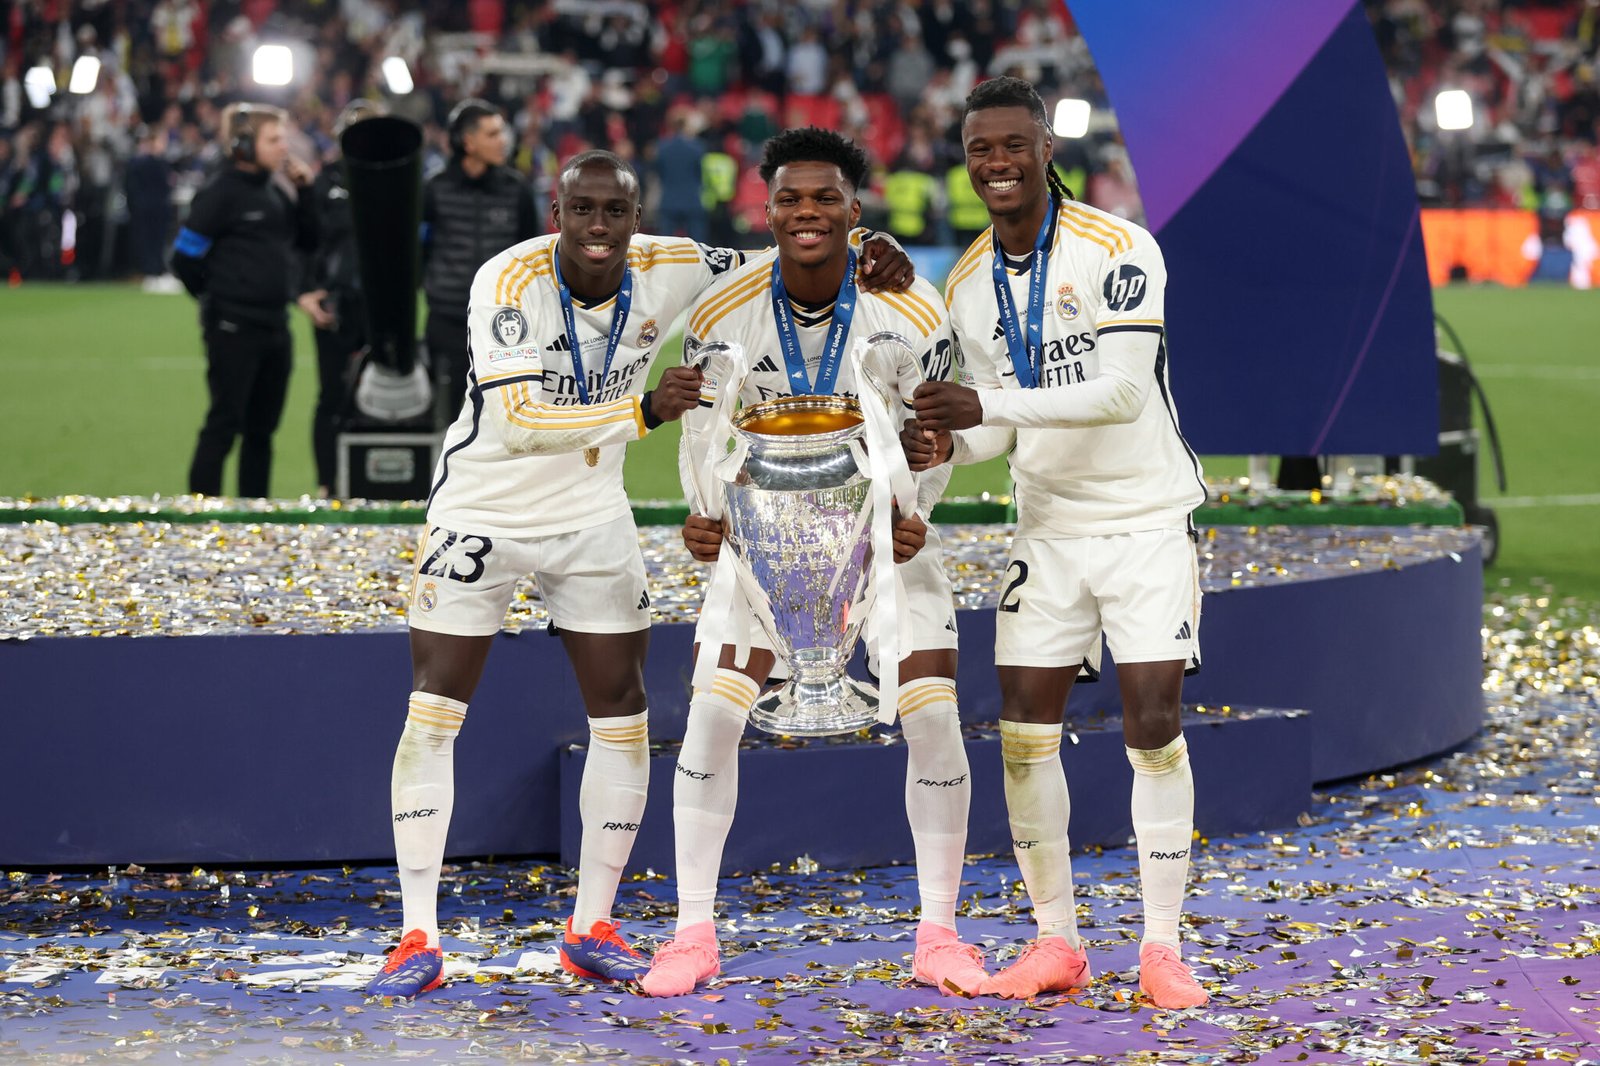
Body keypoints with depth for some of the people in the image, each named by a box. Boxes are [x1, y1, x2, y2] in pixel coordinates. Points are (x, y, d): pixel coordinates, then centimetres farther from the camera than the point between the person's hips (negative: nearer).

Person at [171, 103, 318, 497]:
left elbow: (309, 240, 16)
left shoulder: (272, 193, 12)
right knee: (225, 423, -6)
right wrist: (216, 298, 1)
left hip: (274, 327, 8)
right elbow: (185, 258, -11)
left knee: (262, 427, 12)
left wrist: (304, 190, 6)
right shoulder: (221, 192, -11)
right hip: (233, 328, -8)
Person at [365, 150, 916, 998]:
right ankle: (418, 940, -1)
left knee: (622, 715, 3)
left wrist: (863, 263, -17)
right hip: (483, 509, -4)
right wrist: (643, 411, -44)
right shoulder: (510, 280, -25)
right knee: (433, 713, -6)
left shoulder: (664, 269, -12)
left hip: (590, 517, 4)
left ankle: (591, 930, 15)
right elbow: (516, 420, -35)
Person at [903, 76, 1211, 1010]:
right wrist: (946, 444, -11)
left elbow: (1124, 392, -24)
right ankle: (1057, 942, 10)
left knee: (1154, 728, -8)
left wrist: (991, 406, -31)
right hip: (1048, 529, 5)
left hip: (1147, 520, -5)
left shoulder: (1120, 251, -15)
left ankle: (1163, 947, 1)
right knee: (1025, 732, -1)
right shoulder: (968, 285, 5)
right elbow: (1003, 422, 12)